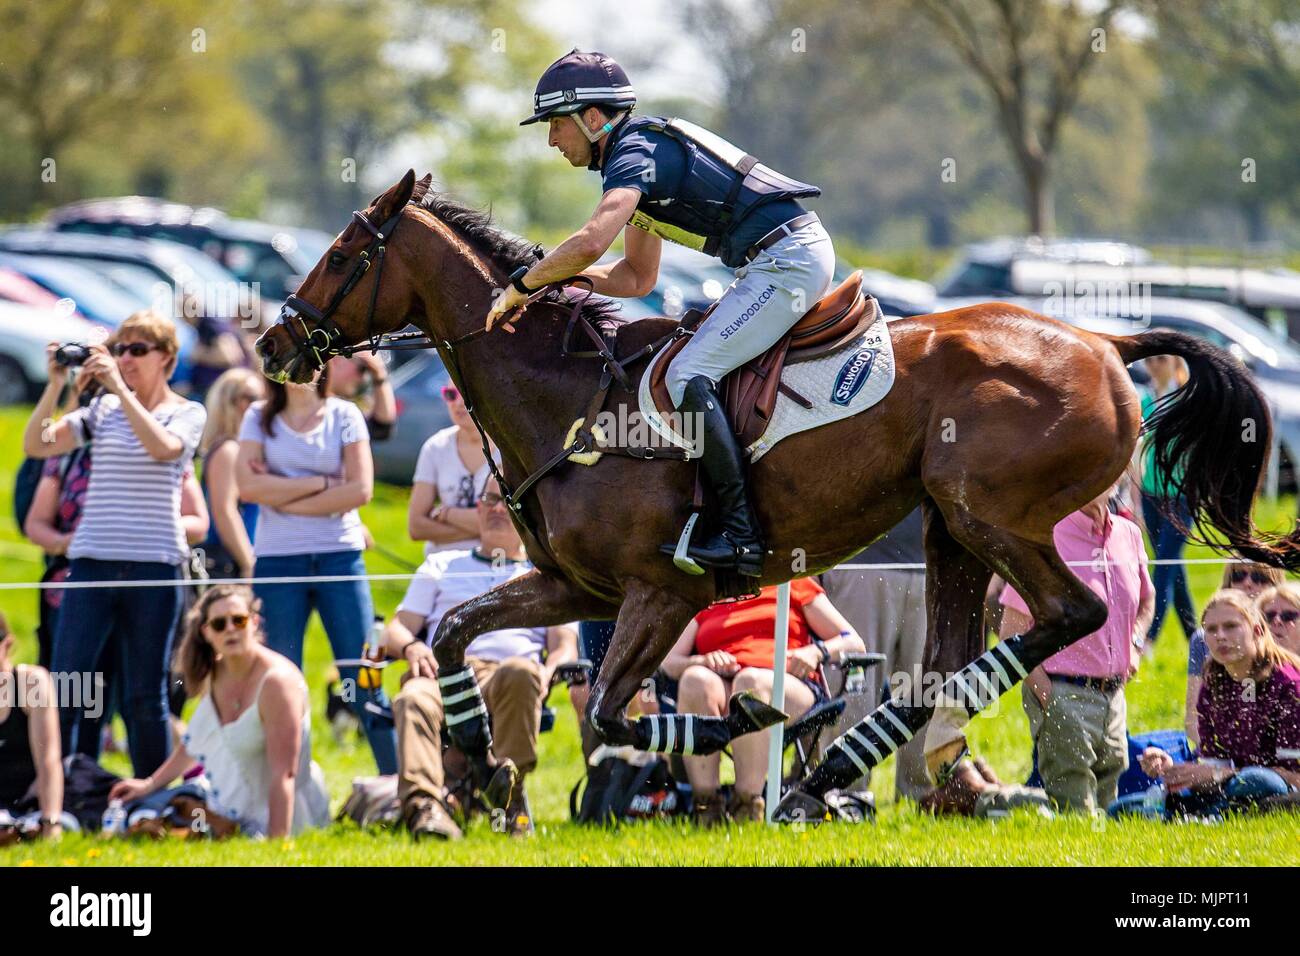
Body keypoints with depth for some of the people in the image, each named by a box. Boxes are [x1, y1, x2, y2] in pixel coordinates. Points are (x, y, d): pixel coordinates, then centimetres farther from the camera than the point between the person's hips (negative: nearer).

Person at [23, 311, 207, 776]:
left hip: (154, 566, -3)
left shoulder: (188, 414, 4)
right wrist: (56, 386, -8)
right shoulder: (101, 410, 12)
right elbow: (35, 444, 3)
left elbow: (163, 446, -19)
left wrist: (119, 387, -19)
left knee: (146, 695, 3)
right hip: (91, 561, 3)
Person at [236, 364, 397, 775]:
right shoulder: (260, 417, 7)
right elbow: (249, 485, -6)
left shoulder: (344, 415, 6)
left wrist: (284, 497, -7)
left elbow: (360, 489, -5)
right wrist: (321, 484, -8)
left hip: (340, 556, -1)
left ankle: (397, 782, -1)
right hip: (277, 560, 1)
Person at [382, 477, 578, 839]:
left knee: (521, 673, -40)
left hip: (502, 673, -1)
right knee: (414, 701, -38)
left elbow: (565, 644, 17)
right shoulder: (441, 565, 34)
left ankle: (511, 789, -37)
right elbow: (397, 630, 23)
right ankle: (424, 804, -57)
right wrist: (411, 647, -3)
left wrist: (549, 669, -9)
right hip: (441, 670, 1)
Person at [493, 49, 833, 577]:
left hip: (788, 258, -11)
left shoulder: (634, 152, -12)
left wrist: (521, 285, -15)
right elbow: (636, 277, 25)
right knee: (698, 368, 18)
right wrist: (554, 275, 12)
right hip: (799, 253, 11)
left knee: (689, 374, -16)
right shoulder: (647, 149, 21)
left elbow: (592, 241, -29)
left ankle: (740, 533, -20)